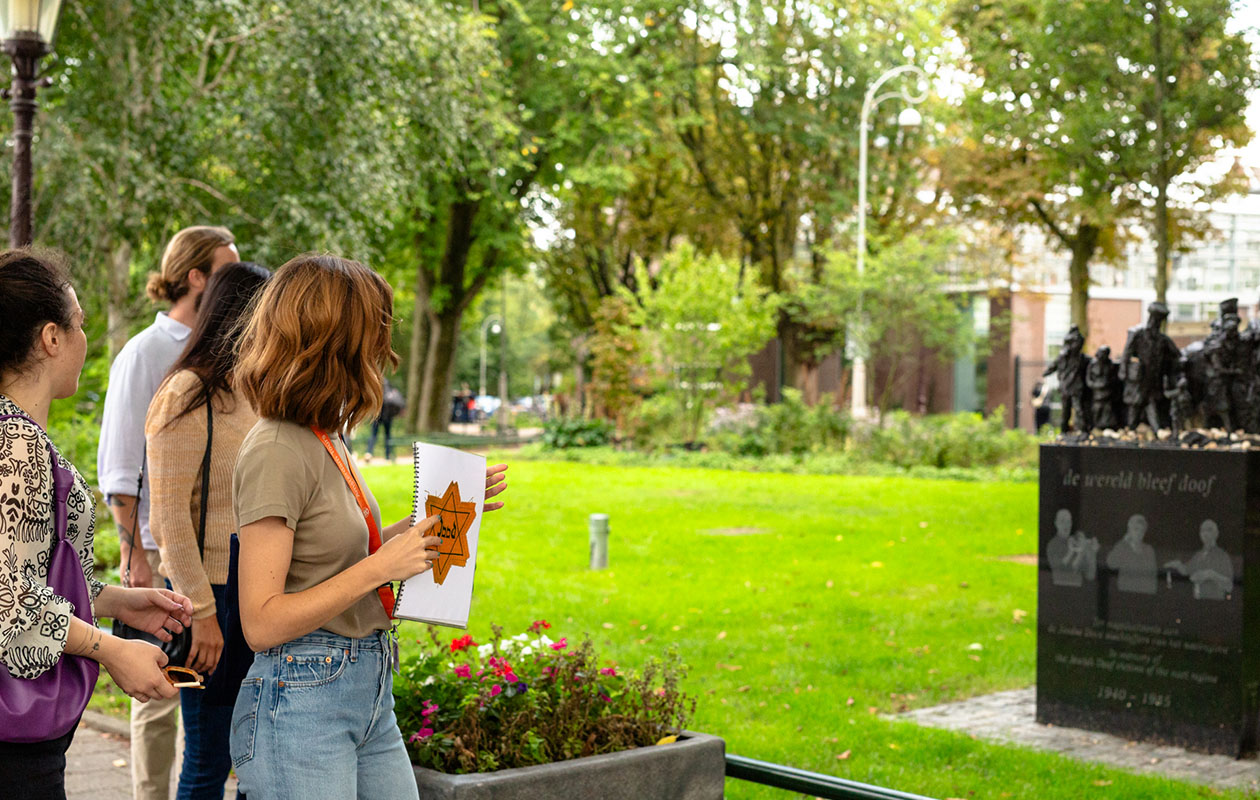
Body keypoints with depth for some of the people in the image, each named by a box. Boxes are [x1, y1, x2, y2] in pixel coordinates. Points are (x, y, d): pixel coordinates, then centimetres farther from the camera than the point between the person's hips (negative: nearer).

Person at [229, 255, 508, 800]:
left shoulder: (325, 441, 9)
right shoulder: (276, 452, -17)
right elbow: (262, 623, -20)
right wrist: (380, 567, -20)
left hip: (369, 694, 9)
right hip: (300, 704, -9)